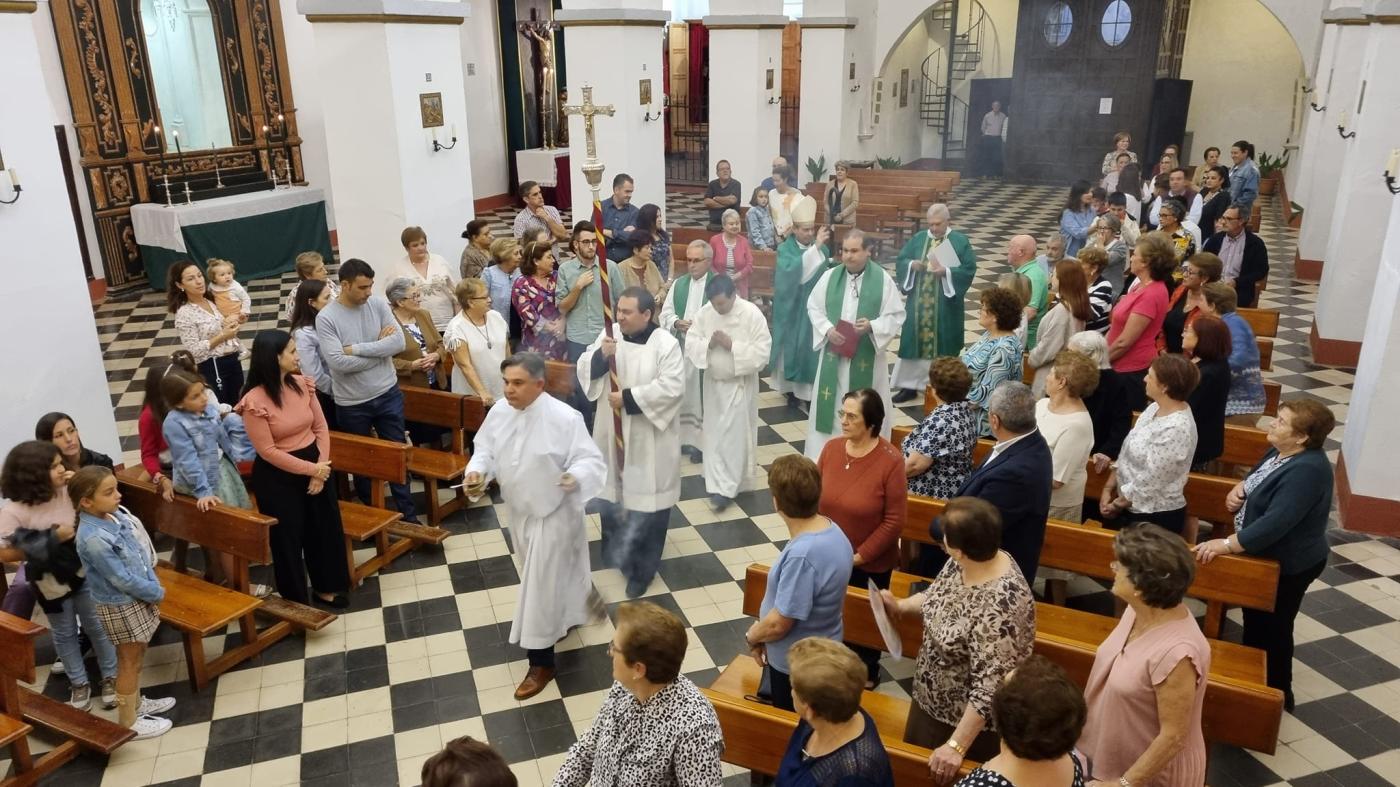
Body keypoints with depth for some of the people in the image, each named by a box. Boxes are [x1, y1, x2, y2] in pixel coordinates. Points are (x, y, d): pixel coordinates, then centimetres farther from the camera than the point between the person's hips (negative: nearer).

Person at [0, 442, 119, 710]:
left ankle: (110, 677, 32)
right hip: (51, 584, -1)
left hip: (83, 574, 2)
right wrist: (52, 540, -26)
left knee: (98, 627, 14)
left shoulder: (69, 491, -16)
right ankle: (79, 683, 37)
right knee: (64, 635, 18)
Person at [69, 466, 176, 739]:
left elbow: (140, 552, 8)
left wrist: (153, 587, 3)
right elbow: (122, 579, -25)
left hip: (136, 598, 8)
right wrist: (157, 592, -13)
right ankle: (129, 723, 23)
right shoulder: (93, 538, -30)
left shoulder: (116, 514, -4)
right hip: (120, 606, -8)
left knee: (136, 656, 24)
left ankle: (135, 703, 43)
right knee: (129, 662, 7)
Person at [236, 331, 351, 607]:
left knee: (325, 528, 16)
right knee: (288, 537, 9)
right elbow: (268, 451, -19)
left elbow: (321, 427, 1)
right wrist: (311, 469, -17)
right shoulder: (255, 401, -21)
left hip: (315, 465, 6)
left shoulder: (302, 384, -4)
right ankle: (295, 598, 28)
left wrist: (321, 466, -9)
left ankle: (325, 587, 36)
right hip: (277, 477, -6)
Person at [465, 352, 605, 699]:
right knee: (546, 576, 25)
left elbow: (591, 460, -22)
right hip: (519, 511, 6)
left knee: (541, 586, -1)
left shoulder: (564, 418, -25)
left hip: (552, 514, -6)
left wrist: (576, 477, -43)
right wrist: (476, 471, -14)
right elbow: (485, 448, 6)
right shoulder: (499, 412, -7)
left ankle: (541, 661, 13)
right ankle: (563, 619, 51)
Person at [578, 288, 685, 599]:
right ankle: (617, 552, 41)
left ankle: (642, 568, 17)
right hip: (612, 432, 5)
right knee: (613, 491, 19)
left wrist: (628, 397, -22)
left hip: (648, 438, -5)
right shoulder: (610, 334, 1)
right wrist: (600, 354, -19)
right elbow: (584, 371, 2)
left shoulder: (665, 344, -14)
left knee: (646, 500, 2)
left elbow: (671, 387, -20)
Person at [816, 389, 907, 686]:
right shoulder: (832, 448, -7)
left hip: (871, 564, -3)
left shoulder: (891, 461, -21)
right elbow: (815, 499, 2)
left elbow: (894, 521, -17)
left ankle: (867, 672, 42)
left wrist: (859, 556, -17)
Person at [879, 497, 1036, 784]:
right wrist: (901, 605, 10)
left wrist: (956, 746, -28)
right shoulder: (963, 562, -12)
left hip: (971, 722, -8)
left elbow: (991, 686, -33)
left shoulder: (1001, 604, -37)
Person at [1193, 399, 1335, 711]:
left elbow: (1276, 522, -38)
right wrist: (1240, 488, -6)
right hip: (1265, 556, 10)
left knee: (1271, 629, 8)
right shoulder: (1280, 451, -1)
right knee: (1254, 620, 24)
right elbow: (1258, 479, 17)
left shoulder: (1306, 471, -31)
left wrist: (1226, 545, -37)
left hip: (1288, 565, -10)